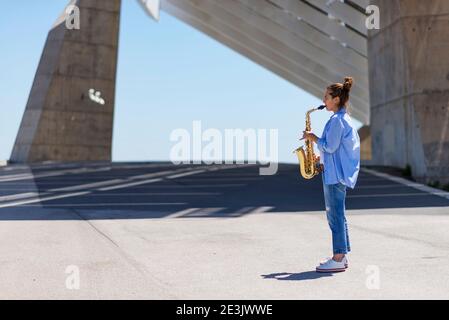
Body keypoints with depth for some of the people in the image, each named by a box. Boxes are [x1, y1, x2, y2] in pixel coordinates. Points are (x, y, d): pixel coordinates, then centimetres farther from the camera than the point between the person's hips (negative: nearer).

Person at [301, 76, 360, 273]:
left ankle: (338, 259, -1)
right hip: (341, 173, 10)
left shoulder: (337, 120, -15)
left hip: (335, 174, -10)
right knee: (337, 215, 14)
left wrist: (314, 138, -7)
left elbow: (330, 147, -20)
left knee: (335, 215, -6)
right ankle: (341, 256, 20)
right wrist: (321, 158, 15)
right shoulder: (345, 119, 16)